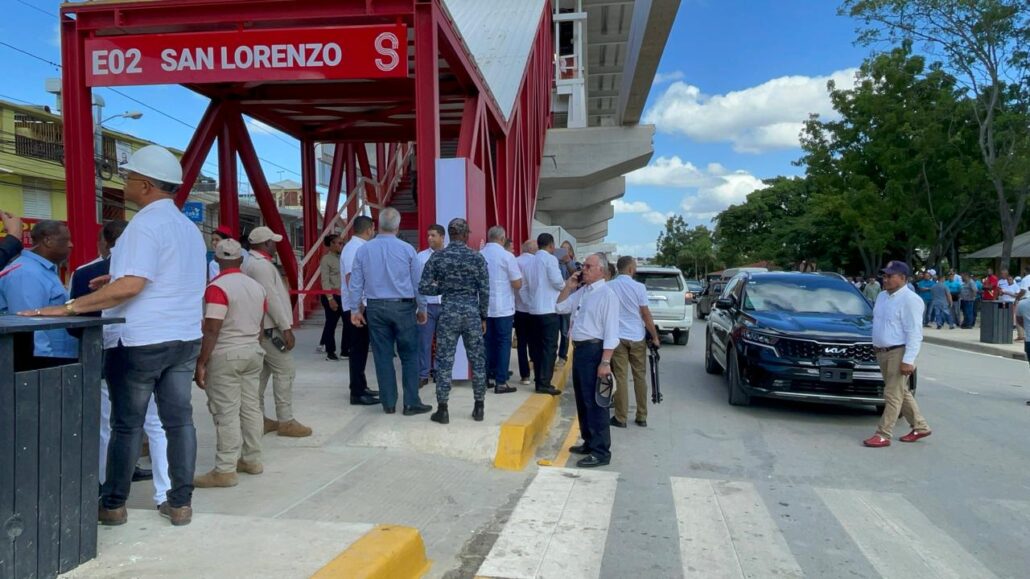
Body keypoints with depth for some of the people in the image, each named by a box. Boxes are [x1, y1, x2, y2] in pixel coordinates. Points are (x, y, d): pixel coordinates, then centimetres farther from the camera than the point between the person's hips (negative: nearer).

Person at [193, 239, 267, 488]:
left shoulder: (217, 287, -14)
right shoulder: (257, 287, 10)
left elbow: (212, 330, -19)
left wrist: (201, 363, -15)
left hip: (225, 356, -7)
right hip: (253, 352, 7)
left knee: (227, 412, -5)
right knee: (251, 407, 12)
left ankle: (225, 470, -2)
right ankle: (252, 460, 21)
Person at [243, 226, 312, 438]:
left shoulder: (251, 263, 15)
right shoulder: (262, 265, -16)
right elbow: (272, 299, -21)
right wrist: (286, 328, -20)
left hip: (260, 328, 10)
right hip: (270, 328, -10)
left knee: (261, 373, 12)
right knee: (285, 372, -6)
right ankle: (286, 421, -3)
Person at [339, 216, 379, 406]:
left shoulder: (359, 247, 13)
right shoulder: (355, 249, -17)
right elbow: (351, 278, -24)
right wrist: (359, 305, -25)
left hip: (362, 306, 10)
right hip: (357, 307, -10)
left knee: (360, 348, 16)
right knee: (358, 349, -5)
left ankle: (361, 387, 25)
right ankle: (357, 393, 0)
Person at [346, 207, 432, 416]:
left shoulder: (364, 250, 0)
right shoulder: (407, 249, -5)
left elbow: (355, 283, 2)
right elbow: (417, 282, 0)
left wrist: (355, 309, 10)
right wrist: (421, 309, 10)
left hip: (376, 308, 2)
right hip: (402, 307, -2)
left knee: (383, 356, 8)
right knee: (409, 355, 5)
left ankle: (388, 403, 14)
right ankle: (411, 403, 5)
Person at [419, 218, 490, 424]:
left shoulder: (437, 257, -1)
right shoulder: (477, 258, -2)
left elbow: (423, 288, -4)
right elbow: (485, 291, -2)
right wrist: (483, 317, 8)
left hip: (448, 312, 0)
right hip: (472, 312, 0)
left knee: (445, 361, 4)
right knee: (478, 361, 11)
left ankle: (442, 409, 6)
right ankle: (478, 407, 16)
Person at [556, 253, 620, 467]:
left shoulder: (607, 295, -14)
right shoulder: (581, 291, 12)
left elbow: (611, 333, -18)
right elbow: (561, 307, 22)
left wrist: (605, 362, -23)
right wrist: (568, 287, 8)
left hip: (594, 350, -9)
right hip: (579, 349, 9)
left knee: (594, 402, -5)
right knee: (582, 400, 17)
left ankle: (601, 452, 2)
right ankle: (589, 442, 30)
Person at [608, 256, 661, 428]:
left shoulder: (608, 287, -2)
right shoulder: (639, 287, -6)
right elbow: (646, 315, -5)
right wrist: (655, 337, 4)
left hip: (617, 337, 0)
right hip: (637, 337, 0)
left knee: (620, 377, 3)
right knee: (640, 377, 10)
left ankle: (621, 418, 5)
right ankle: (642, 417, 15)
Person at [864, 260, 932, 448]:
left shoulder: (910, 300, -14)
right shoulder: (882, 297, 12)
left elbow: (914, 333, -18)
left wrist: (908, 360, -22)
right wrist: (876, 347, 18)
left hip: (899, 353, -9)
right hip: (882, 352, 9)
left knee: (893, 395, -5)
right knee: (902, 392, 16)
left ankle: (883, 435, -2)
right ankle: (920, 427, 29)